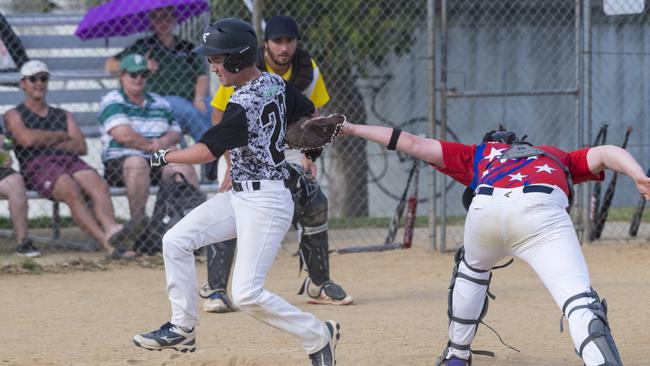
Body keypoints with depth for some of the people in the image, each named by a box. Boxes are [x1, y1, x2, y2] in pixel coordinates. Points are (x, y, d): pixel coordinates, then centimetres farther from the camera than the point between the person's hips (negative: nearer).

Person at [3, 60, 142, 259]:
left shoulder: (64, 116, 31)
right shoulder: (14, 115, 20)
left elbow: (81, 147, 13)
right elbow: (28, 139, -4)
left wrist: (47, 142, 1)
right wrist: (61, 136, 8)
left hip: (70, 160, 5)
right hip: (37, 165, -4)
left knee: (99, 185, -30)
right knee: (72, 191, -36)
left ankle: (111, 229, -57)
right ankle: (108, 243, -55)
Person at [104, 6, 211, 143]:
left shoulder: (187, 47, 22)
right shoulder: (143, 45, 14)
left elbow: (202, 76, 12)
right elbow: (110, 66, 10)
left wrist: (199, 99, -8)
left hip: (193, 98, 3)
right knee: (190, 113, -35)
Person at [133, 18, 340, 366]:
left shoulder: (243, 106, -22)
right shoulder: (276, 84, 4)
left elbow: (206, 151, -22)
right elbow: (309, 116, 18)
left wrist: (164, 156, -7)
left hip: (265, 203, -10)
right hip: (240, 196, 10)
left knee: (247, 295, -12)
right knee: (176, 241, 5)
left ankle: (318, 335, 4)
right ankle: (182, 329, 12)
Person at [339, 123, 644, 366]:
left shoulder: (479, 154, 41)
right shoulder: (557, 157, 41)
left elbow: (413, 144, 40)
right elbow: (605, 153, 22)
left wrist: (353, 129, 49)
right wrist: (640, 178, 5)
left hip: (485, 211, 2)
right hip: (541, 211, -2)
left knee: (472, 269, 35)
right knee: (578, 300, -15)